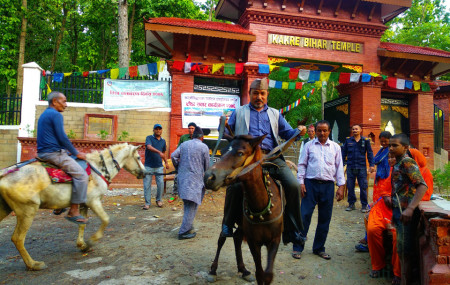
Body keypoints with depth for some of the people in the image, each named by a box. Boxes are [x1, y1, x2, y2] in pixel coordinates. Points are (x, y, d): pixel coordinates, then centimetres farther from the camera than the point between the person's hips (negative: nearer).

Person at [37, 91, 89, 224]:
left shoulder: (44, 115, 21)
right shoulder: (56, 115, -11)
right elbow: (62, 137, -17)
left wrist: (69, 151, 23)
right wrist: (76, 153, -7)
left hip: (43, 152, 11)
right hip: (53, 153, -11)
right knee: (81, 174, -16)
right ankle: (74, 211, -16)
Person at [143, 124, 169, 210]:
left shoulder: (163, 141, 12)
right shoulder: (149, 138, -3)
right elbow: (149, 147, -23)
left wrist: (166, 162, 28)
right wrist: (159, 152, -37)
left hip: (159, 166, 3)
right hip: (148, 166, -3)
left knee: (161, 183, -1)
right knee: (147, 185, 0)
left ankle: (158, 200, 20)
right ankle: (147, 203, 12)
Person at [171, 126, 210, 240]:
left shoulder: (184, 144, 9)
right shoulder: (204, 147, -2)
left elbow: (173, 156, 1)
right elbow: (207, 165, 2)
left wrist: (178, 166, 17)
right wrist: (203, 173, 22)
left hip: (182, 177, 6)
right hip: (195, 178, -5)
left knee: (187, 204, 18)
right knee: (192, 205, -2)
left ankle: (187, 226, 27)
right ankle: (184, 232, -2)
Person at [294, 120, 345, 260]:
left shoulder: (335, 147, 10)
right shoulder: (309, 145, 6)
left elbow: (339, 167, 10)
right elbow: (302, 164, 5)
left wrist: (341, 186, 3)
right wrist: (301, 182, -3)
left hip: (328, 185, 2)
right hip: (311, 184, -2)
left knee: (325, 218, 8)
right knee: (305, 215, -4)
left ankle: (319, 248, 22)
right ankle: (298, 247, 7)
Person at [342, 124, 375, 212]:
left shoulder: (365, 141, 4)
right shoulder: (348, 140, 6)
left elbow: (370, 153, 6)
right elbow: (344, 153, 8)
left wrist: (371, 165, -2)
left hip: (362, 167, -1)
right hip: (350, 167, 1)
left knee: (363, 187, 1)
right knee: (350, 186, 6)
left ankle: (364, 205, 12)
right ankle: (351, 204, 18)